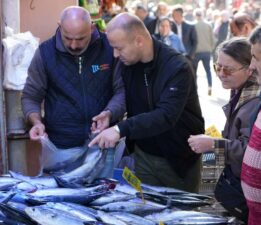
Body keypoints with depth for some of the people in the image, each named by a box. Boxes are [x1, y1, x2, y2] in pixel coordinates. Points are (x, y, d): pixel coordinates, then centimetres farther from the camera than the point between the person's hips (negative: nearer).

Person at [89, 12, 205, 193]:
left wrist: (121, 129, -42)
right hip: (144, 156, 5)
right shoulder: (127, 64, -5)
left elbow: (166, 116, -35)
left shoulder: (177, 67, -24)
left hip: (180, 158, -4)